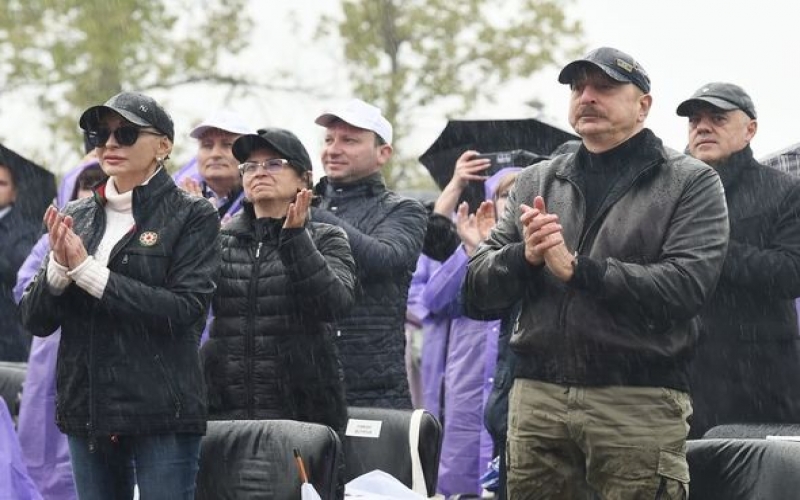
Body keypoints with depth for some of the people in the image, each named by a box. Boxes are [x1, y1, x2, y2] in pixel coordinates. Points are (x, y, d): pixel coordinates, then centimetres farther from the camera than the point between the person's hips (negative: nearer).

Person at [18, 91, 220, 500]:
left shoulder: (192, 217, -2)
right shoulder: (76, 218, 11)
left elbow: (186, 309, -15)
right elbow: (34, 320, 8)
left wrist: (88, 271, -16)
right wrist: (59, 267, -13)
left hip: (162, 412, -5)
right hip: (87, 407, 5)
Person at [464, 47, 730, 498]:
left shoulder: (691, 183, 4)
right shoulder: (536, 183, 15)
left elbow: (687, 285, -12)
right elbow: (479, 295, 11)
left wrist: (577, 268, -15)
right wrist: (524, 257, -10)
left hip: (640, 401, -4)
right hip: (537, 396, 4)